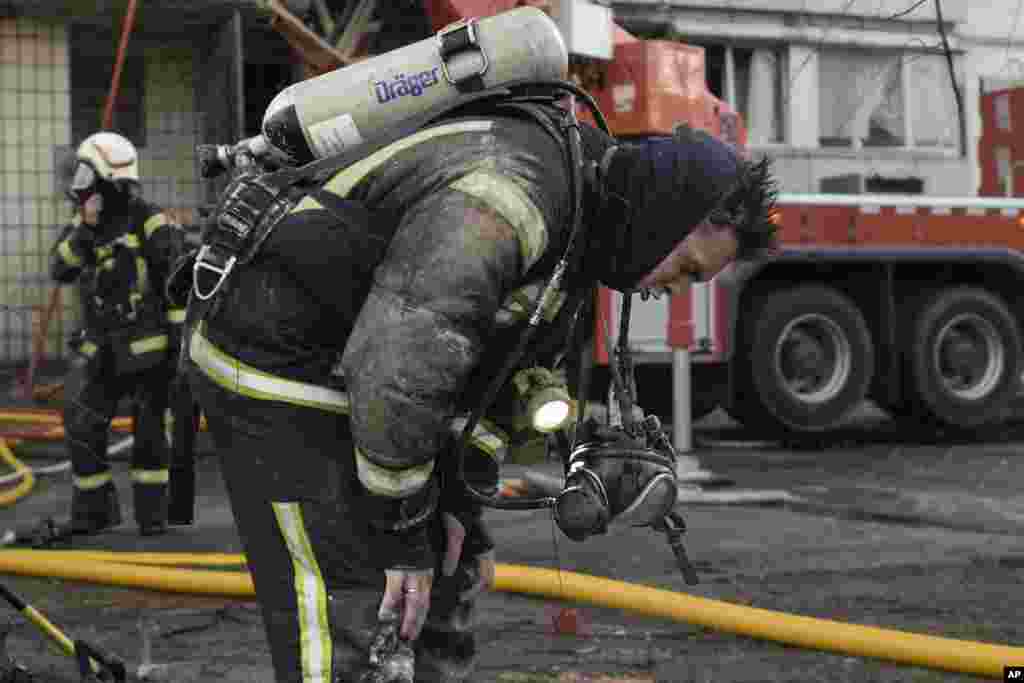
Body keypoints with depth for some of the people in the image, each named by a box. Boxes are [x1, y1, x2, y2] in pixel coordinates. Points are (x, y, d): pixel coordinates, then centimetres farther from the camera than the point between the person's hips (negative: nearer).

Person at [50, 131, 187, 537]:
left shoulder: (149, 222, -14)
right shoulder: (83, 223, 5)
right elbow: (60, 270, -8)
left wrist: (181, 333, -18)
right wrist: (85, 228, -20)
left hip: (150, 342, -5)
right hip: (103, 347, 5)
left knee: (151, 428, 1)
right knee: (81, 427, -1)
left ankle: (152, 513, 13)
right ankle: (93, 512, 11)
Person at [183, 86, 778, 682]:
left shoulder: (578, 231, 7)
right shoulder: (511, 193, -27)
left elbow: (505, 373, 15)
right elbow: (394, 372, -31)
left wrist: (460, 501, 4)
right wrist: (404, 537, -21)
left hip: (345, 360, 10)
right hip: (276, 360, -10)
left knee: (445, 586, 14)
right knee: (359, 625, -13)